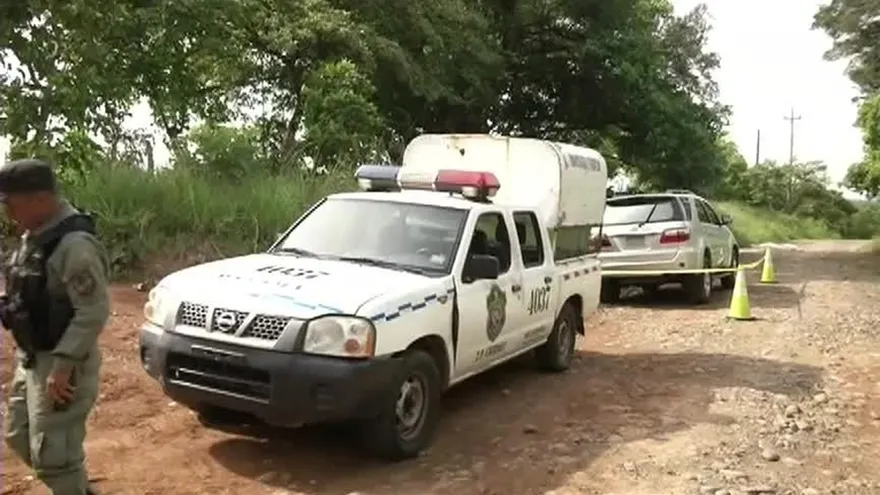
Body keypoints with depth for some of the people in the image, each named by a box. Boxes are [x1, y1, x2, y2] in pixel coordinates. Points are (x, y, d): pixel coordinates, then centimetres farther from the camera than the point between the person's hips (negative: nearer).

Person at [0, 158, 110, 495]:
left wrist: (62, 366, -26)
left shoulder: (74, 244, -24)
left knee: (52, 455, -1)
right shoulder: (35, 236, 6)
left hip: (60, 364, -10)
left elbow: (94, 313, -26)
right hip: (31, 360, 10)